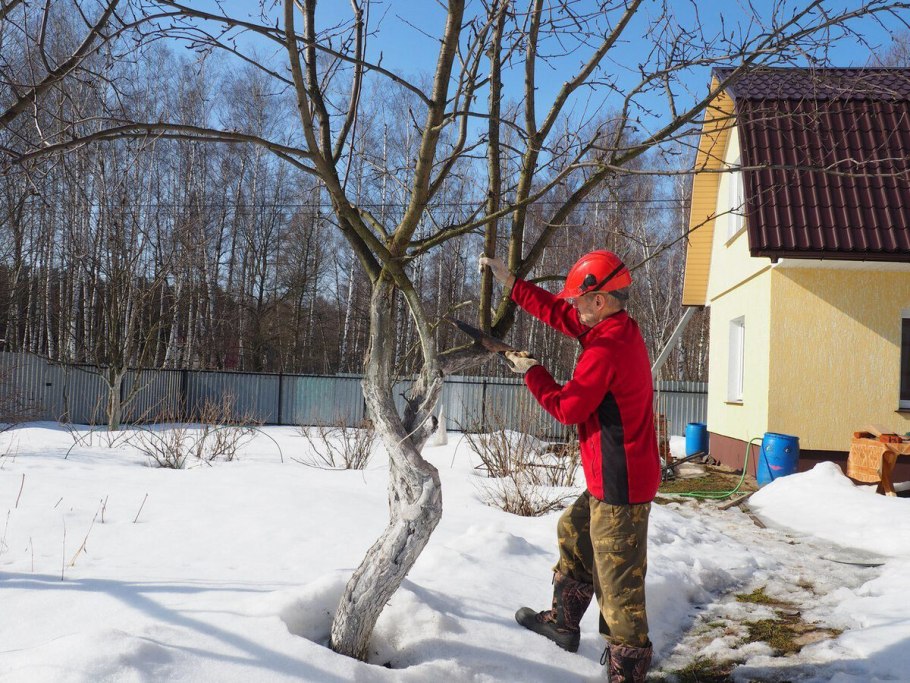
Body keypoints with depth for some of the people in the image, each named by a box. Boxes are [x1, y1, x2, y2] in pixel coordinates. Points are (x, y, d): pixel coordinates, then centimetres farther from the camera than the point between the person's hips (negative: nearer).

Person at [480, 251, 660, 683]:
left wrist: (530, 372, -2)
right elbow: (555, 312, 16)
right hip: (614, 478, 11)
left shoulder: (606, 347, -23)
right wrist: (509, 281, 15)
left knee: (617, 581, -2)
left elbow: (567, 407, -16)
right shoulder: (618, 328, 7)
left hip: (619, 485, -11)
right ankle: (563, 623, 39)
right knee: (573, 533, 25)